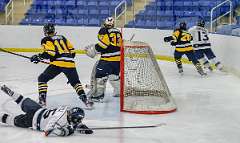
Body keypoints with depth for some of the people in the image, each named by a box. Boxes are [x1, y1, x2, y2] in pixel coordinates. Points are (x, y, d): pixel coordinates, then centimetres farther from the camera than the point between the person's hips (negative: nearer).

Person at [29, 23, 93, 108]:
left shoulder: (46, 40, 8)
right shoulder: (62, 38, 26)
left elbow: (51, 52, -8)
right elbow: (72, 51, 24)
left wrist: (39, 57, 0)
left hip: (57, 63, -5)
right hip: (70, 63, 5)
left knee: (42, 79, 12)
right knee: (75, 82, 21)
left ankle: (42, 100, 2)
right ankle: (85, 99, 5)